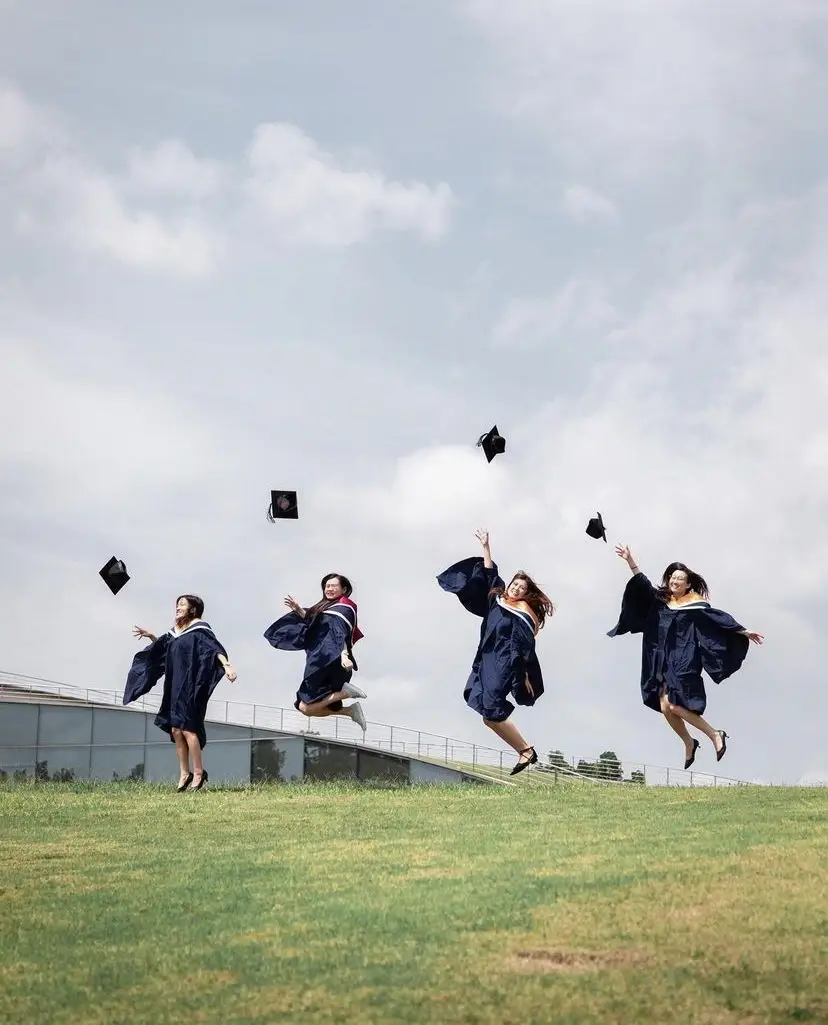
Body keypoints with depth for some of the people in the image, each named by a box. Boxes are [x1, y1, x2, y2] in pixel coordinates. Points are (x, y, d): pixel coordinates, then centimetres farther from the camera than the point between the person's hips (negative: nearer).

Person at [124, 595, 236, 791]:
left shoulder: (199, 631, -7)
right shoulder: (175, 632, 16)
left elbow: (215, 649, -20)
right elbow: (162, 648, 31)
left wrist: (226, 665, -37)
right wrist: (150, 636, 14)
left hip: (191, 687, -8)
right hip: (175, 688, 8)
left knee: (186, 728, -12)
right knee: (176, 730, 4)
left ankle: (199, 772, -6)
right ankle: (185, 773, 9)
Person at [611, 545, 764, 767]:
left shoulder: (695, 603, -2)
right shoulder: (662, 600, 12)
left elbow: (717, 617, -7)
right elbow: (642, 585, 12)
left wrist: (744, 632, -13)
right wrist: (630, 560, 3)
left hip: (684, 661, -6)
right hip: (664, 661, 6)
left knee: (672, 705, -17)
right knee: (665, 708, -1)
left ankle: (715, 735, -6)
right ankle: (689, 743, 20)